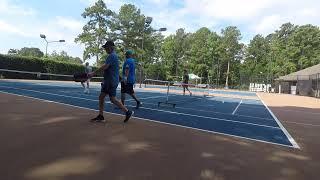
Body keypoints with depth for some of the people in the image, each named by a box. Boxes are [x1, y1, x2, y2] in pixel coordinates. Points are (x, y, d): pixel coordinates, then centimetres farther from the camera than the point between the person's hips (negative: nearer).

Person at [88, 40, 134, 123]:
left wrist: (94, 73, -20)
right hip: (108, 81, 10)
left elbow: (105, 66, -25)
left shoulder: (112, 55, -14)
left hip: (112, 82, -10)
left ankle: (128, 112, 4)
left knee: (113, 99, -6)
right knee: (101, 97, 10)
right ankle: (100, 116, 16)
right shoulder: (112, 55, 18)